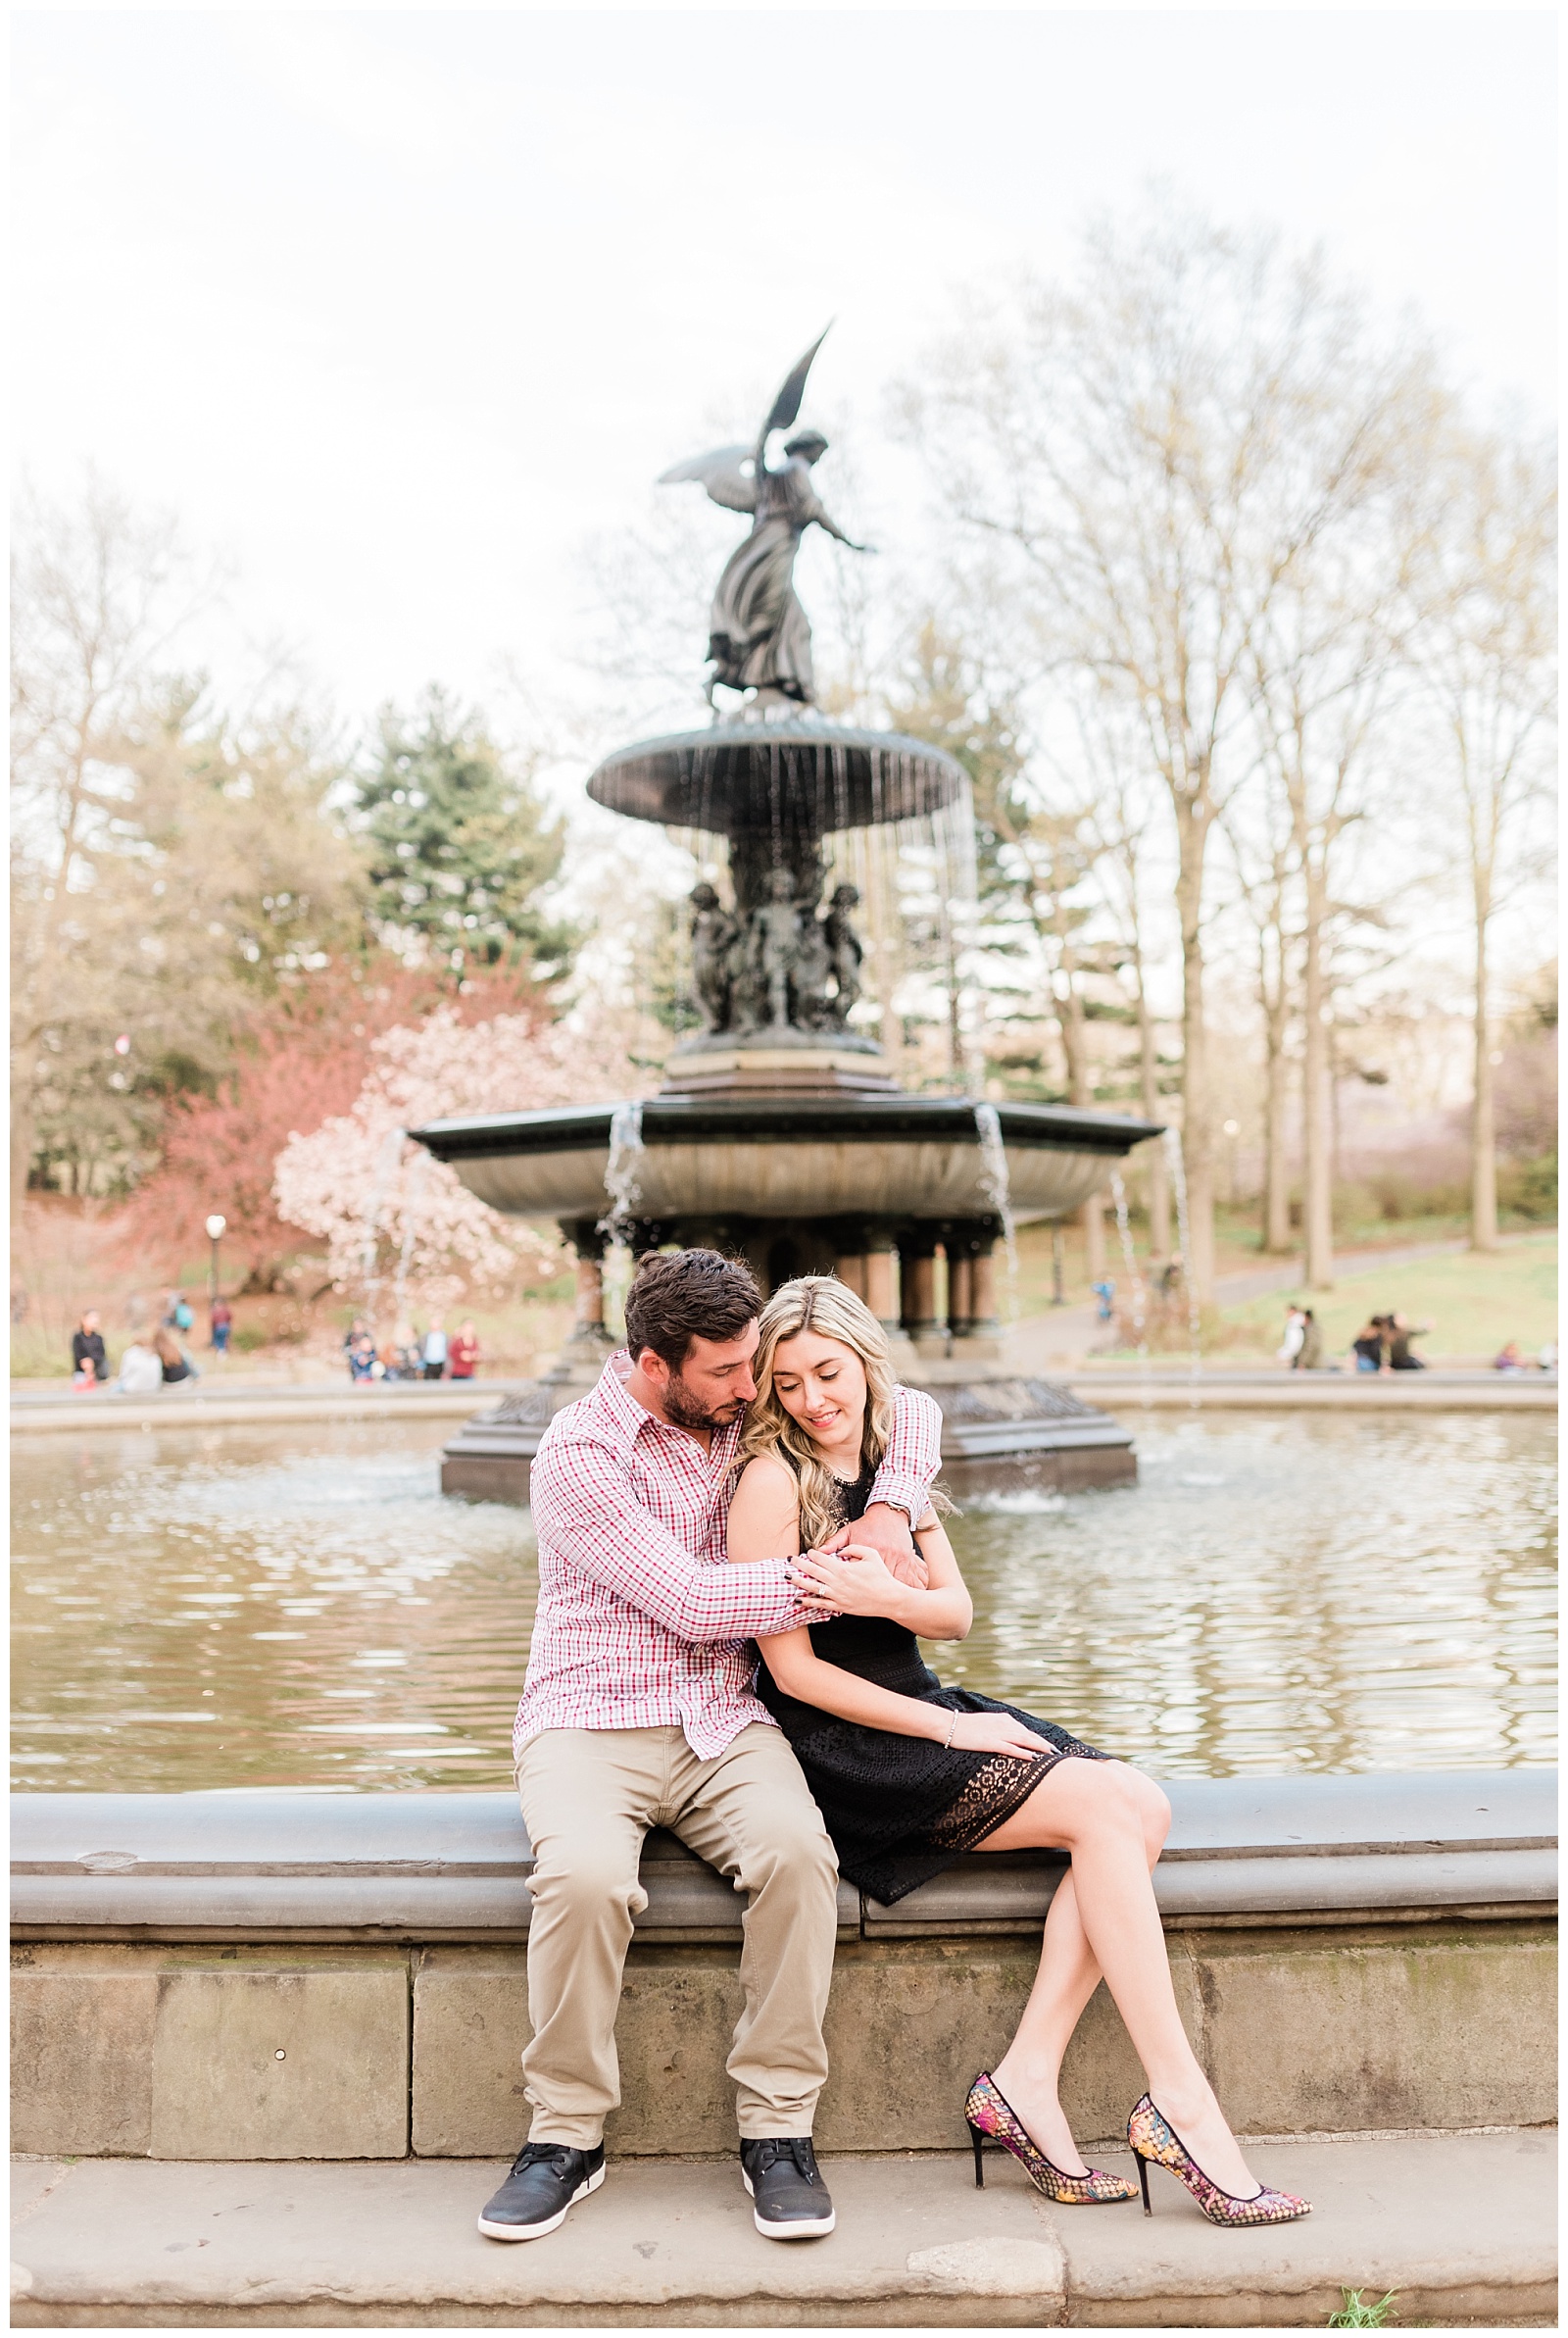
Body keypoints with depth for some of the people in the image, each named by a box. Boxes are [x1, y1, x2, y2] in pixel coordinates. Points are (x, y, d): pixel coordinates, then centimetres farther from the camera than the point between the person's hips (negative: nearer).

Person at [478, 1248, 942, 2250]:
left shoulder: (746, 1414, 8)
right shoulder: (581, 1451, -10)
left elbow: (909, 1409, 14)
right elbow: (689, 1601, -15)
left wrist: (889, 1512, -5)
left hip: (724, 1724, 4)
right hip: (594, 1723, -3)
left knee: (797, 1850, -29)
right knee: (584, 1875, -34)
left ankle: (778, 2126, -13)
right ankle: (568, 2132, -11)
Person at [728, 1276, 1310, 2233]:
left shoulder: (895, 1456, 10)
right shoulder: (773, 1478, -11)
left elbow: (958, 1612, 7)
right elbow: (793, 1670, -14)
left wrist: (887, 1597, -17)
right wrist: (949, 1730, -14)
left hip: (920, 1705, 7)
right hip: (842, 1747, -7)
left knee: (1143, 1807, -13)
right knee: (1103, 1806, -20)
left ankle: (1026, 2081, -13)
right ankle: (1179, 2100, -15)